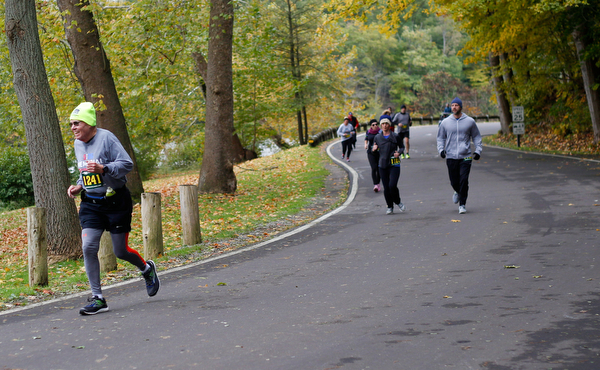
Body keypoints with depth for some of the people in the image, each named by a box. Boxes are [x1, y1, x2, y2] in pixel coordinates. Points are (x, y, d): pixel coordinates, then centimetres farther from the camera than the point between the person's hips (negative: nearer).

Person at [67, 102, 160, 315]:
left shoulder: (106, 138, -14)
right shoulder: (78, 144, 8)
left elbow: (127, 164, -18)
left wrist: (103, 168, -32)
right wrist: (78, 186, 4)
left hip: (116, 201, -6)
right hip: (91, 203, 6)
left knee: (120, 252, 3)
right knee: (88, 247, -11)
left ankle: (147, 269, 37)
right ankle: (98, 299, -4)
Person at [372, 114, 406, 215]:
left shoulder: (395, 136, -1)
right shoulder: (377, 137, 7)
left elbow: (402, 146, 10)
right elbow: (374, 148, 18)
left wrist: (399, 152, -10)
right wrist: (374, 149, -6)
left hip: (394, 165, -3)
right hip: (383, 165, 3)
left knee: (392, 185, -16)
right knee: (386, 187, 3)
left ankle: (398, 202, 10)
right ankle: (390, 207, 18)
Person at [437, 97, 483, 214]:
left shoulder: (470, 121, 4)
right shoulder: (445, 122, 7)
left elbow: (476, 137, 14)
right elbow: (441, 138, 16)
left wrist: (478, 151, 3)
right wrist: (441, 149, -1)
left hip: (465, 157, -1)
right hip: (451, 157, 1)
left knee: (464, 180, -12)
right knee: (454, 182, 4)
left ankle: (462, 204, -1)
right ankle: (458, 192, 40)